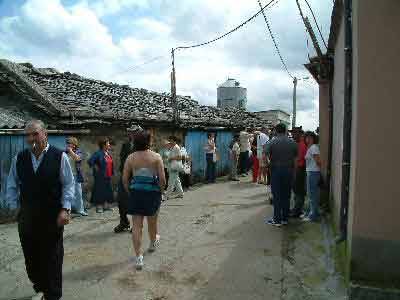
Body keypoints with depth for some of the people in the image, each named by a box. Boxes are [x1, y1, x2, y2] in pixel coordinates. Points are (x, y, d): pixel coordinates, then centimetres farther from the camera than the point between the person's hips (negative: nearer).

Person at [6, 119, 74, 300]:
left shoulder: (59, 156, -8)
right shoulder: (19, 158, 2)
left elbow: (68, 184, -6)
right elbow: (11, 186, 12)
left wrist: (65, 209, -12)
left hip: (53, 217, -3)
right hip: (27, 217, 4)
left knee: (53, 259, 8)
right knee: (31, 258, 16)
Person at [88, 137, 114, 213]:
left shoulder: (108, 153, 11)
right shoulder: (98, 153, -13)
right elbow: (90, 161, -22)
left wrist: (111, 173, 15)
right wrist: (96, 168, -14)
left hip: (108, 176, 8)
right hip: (101, 176, -8)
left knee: (108, 191, 12)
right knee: (100, 191, -1)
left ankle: (106, 206, 23)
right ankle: (99, 207, 7)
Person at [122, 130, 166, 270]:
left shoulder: (130, 158, -3)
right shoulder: (156, 157, -7)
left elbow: (125, 179, -2)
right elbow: (162, 178, -11)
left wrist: (130, 192, 12)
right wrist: (160, 190, 5)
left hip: (135, 193, 1)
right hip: (152, 192, 0)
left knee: (137, 226, 5)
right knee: (152, 221, 22)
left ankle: (139, 257, 5)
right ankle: (153, 243, 48)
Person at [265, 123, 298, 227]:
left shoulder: (272, 142, -6)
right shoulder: (292, 143, 3)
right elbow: (295, 159, 3)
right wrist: (293, 170, 10)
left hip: (276, 170, -3)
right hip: (289, 170, 3)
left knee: (277, 196, 2)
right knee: (286, 195, 11)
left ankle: (277, 219, 5)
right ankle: (285, 218, 18)